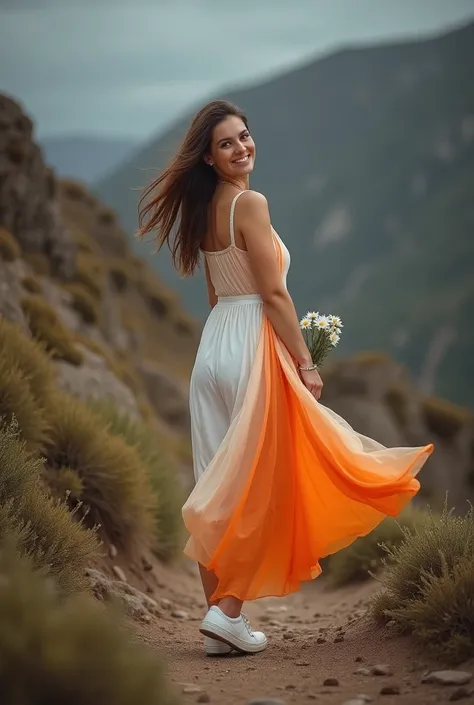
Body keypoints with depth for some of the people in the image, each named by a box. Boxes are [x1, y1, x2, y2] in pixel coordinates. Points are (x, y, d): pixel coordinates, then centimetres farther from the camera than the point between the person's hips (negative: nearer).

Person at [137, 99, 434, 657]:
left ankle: (218, 613, 12)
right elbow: (273, 293, -15)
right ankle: (229, 610, -2)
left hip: (212, 345, 8)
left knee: (219, 490, 8)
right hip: (252, 345, -8)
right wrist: (305, 364, -12)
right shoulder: (250, 203, -12)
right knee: (258, 485, 0)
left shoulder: (205, 210, 14)